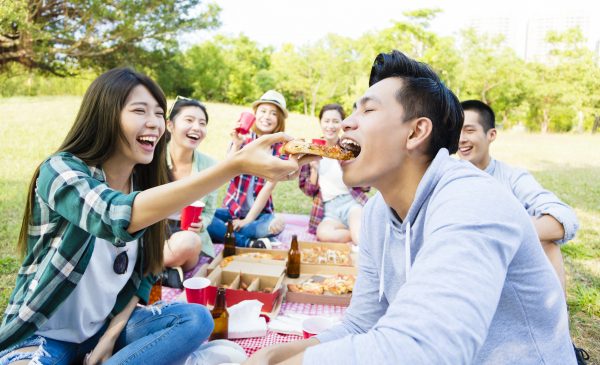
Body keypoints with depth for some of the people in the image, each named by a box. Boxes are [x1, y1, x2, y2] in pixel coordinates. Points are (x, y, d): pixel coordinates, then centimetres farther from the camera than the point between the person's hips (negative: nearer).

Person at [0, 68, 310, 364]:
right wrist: (236, 165, -51)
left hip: (106, 327, 7)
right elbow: (119, 216, -42)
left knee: (196, 319, -17)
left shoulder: (146, 184, -1)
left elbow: (143, 273, 6)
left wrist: (112, 335, -9)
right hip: (41, 334, -6)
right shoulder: (60, 170, -20)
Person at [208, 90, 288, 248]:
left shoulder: (281, 149, -2)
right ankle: (248, 243, -25)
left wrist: (248, 219, -14)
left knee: (276, 223, -34)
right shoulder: (242, 140, 0)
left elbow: (268, 187, -9)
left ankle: (226, 232, -24)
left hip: (259, 212, -1)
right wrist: (236, 145, -22)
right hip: (232, 209, 1)